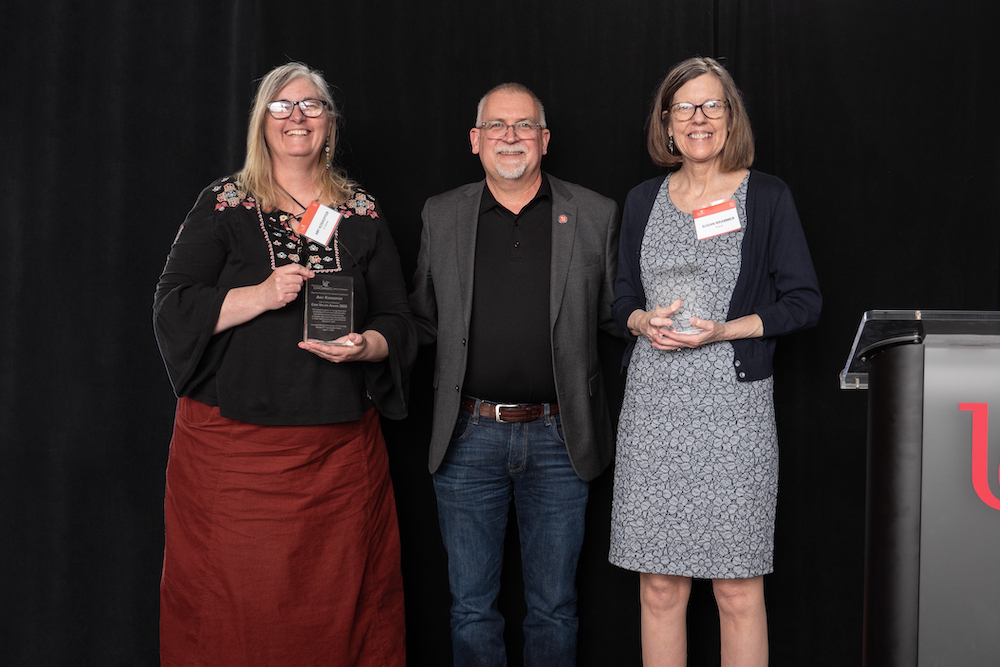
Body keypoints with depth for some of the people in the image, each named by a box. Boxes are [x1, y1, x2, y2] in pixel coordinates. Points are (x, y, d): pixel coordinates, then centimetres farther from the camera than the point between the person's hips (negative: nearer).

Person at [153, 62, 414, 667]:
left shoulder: (363, 214, 11)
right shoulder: (224, 205, 5)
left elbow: (398, 322, 11)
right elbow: (173, 308, -2)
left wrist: (366, 345, -11)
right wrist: (261, 296, -15)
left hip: (341, 452, 2)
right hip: (233, 448, -1)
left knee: (342, 608, 4)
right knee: (233, 608, 0)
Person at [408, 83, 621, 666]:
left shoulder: (595, 216, 3)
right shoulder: (442, 216, 7)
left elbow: (617, 315, 8)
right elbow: (423, 320, 12)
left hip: (557, 438, -1)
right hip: (469, 437, 1)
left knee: (554, 607, 11)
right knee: (472, 607, 11)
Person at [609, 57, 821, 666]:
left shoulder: (767, 197, 3)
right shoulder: (644, 201, 13)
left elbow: (804, 301, 1)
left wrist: (725, 330, -12)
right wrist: (644, 321, -5)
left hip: (733, 403, -3)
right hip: (653, 405, 3)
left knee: (739, 589, 1)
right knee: (659, 587, 6)